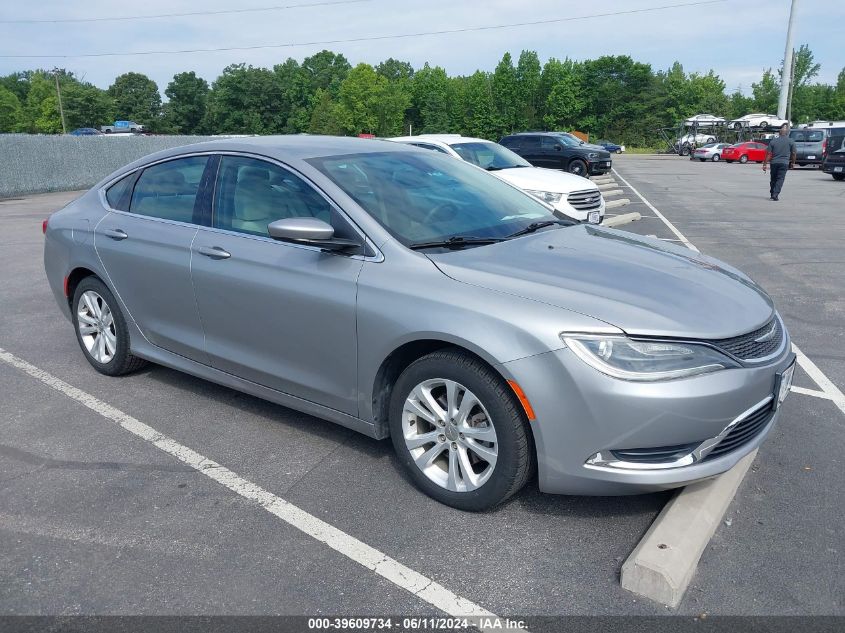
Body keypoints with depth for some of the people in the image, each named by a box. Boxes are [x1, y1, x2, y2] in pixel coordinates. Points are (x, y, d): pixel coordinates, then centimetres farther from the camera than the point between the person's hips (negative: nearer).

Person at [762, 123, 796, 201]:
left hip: (774, 162, 2)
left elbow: (769, 154, -2)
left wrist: (765, 164, -1)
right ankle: (775, 194, -16)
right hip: (784, 163, -2)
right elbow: (793, 153, 5)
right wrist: (793, 163, 18)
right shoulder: (791, 141, 1)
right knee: (780, 179, -3)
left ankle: (772, 194, 22)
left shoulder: (773, 141, 2)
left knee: (773, 179, 13)